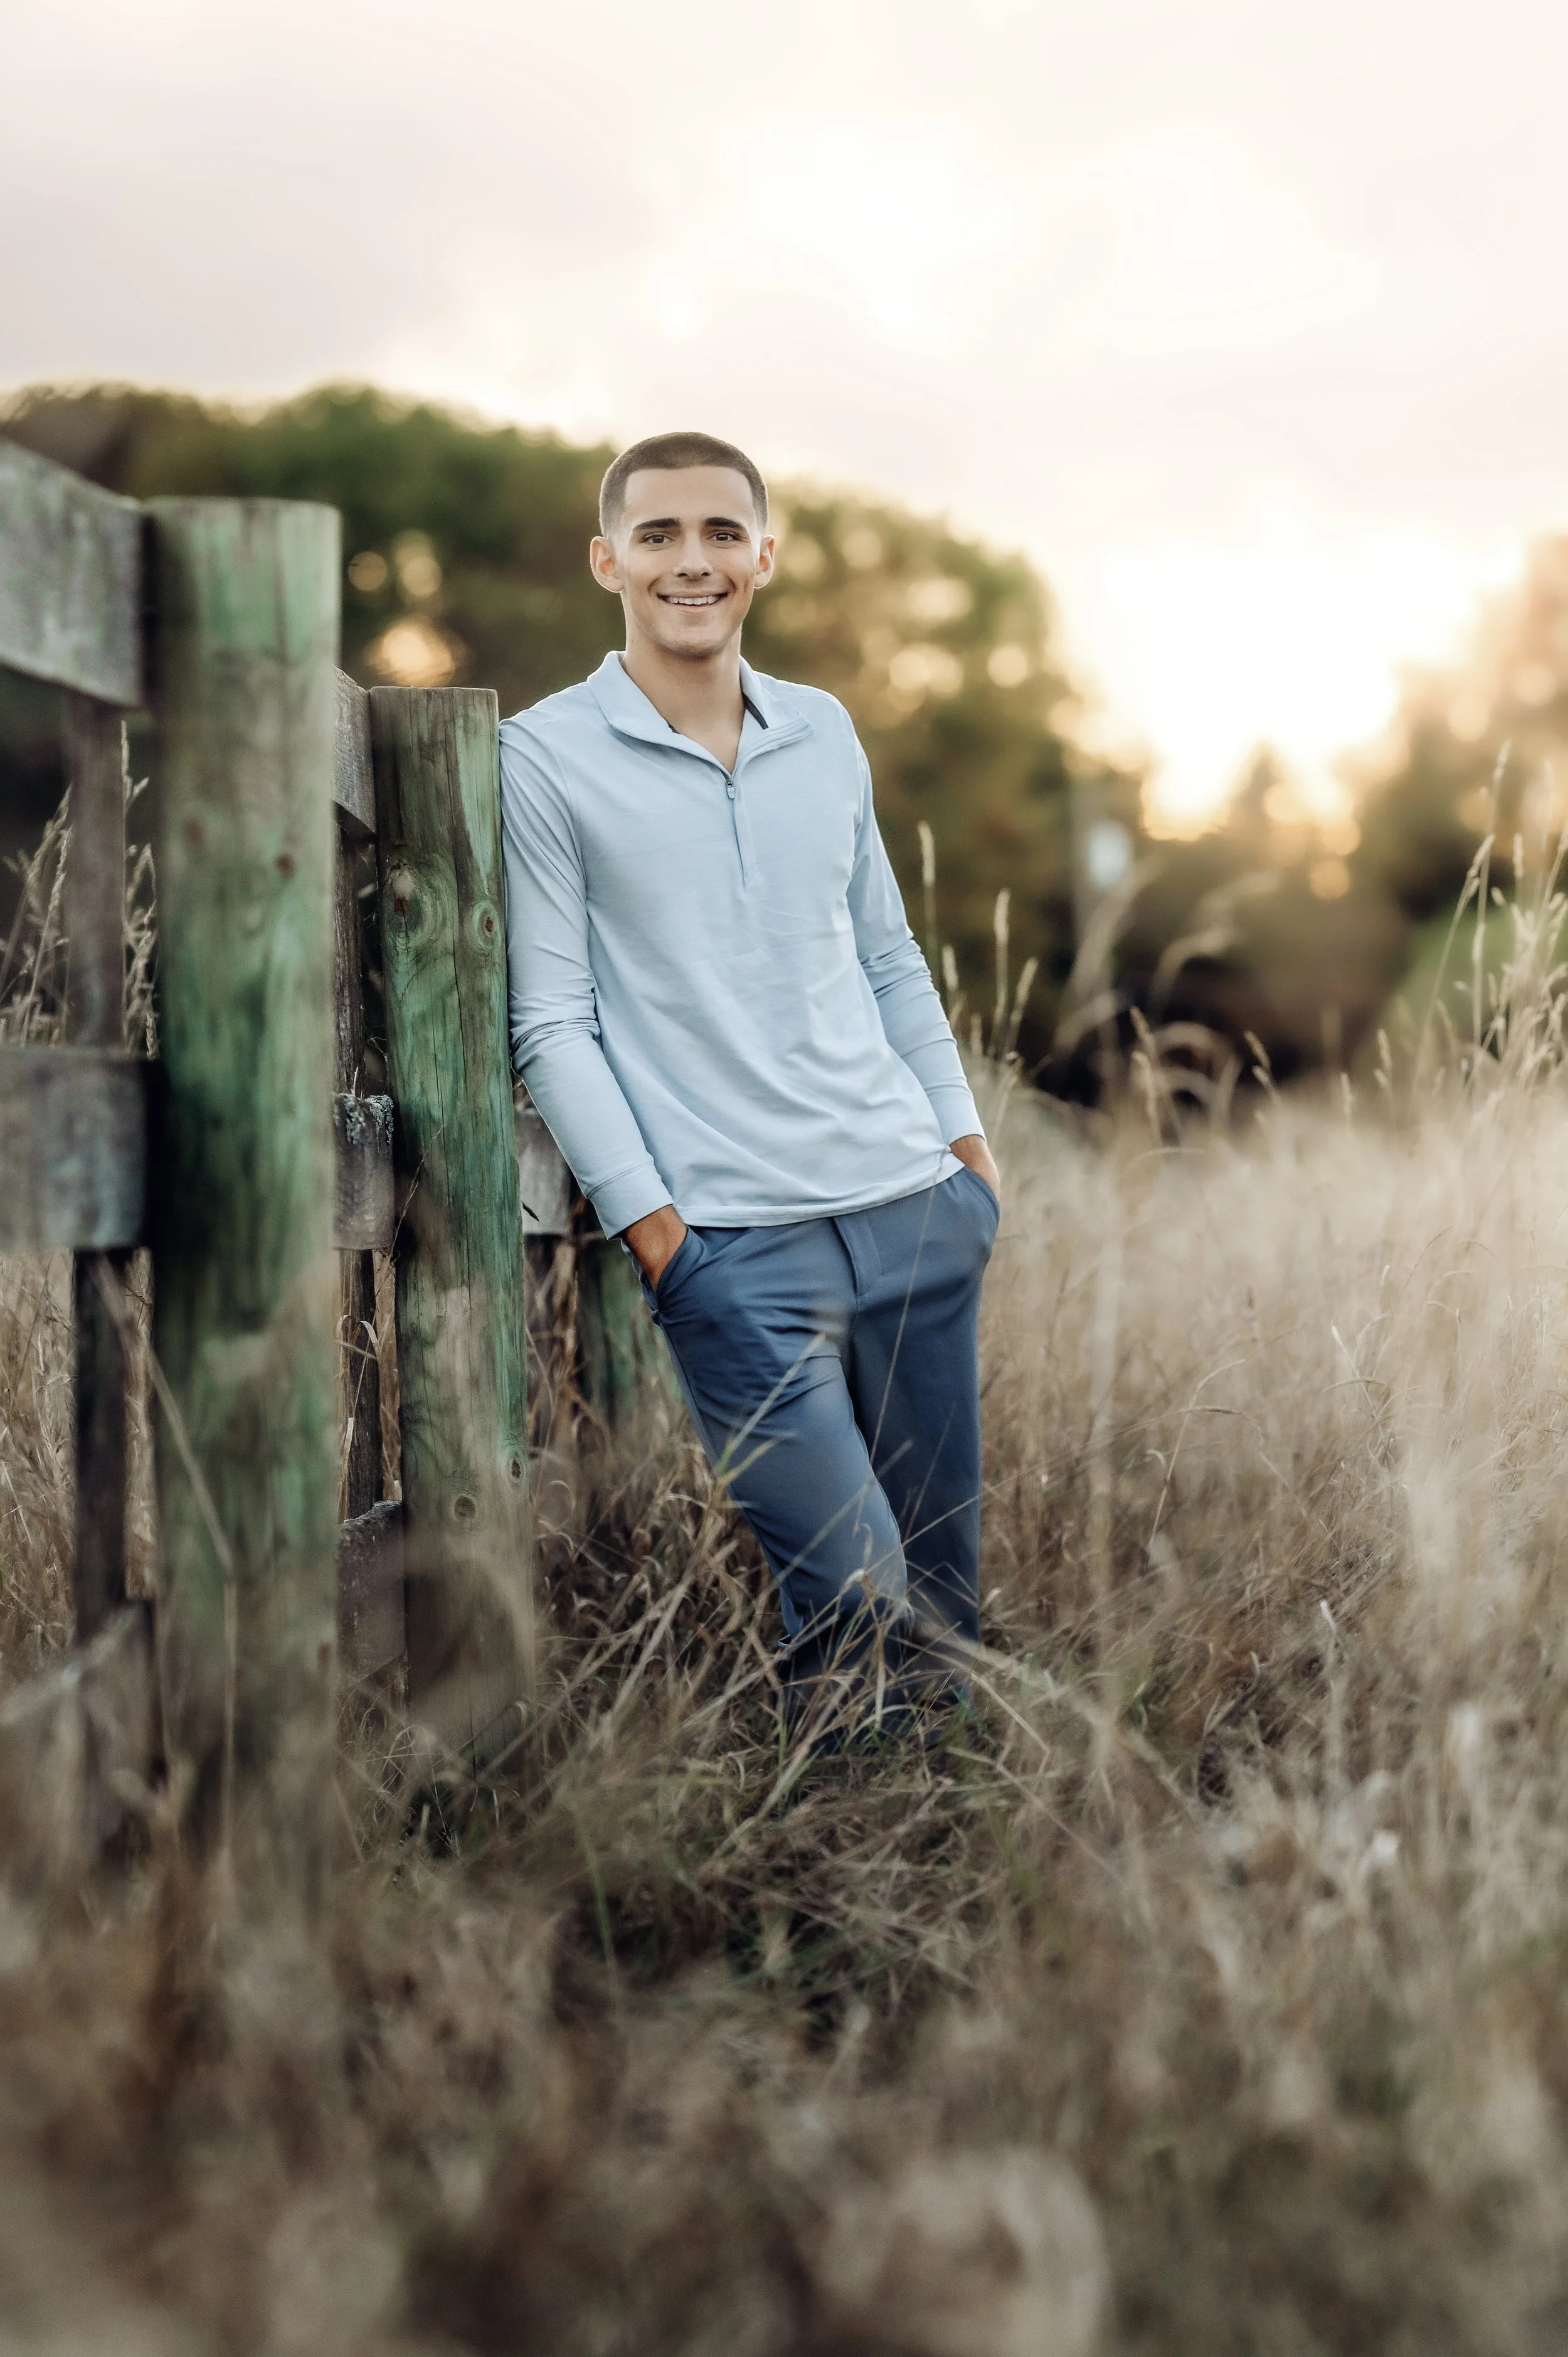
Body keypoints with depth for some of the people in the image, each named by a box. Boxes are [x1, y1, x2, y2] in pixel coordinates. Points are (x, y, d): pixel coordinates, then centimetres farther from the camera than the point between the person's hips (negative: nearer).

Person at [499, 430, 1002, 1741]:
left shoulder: (826, 734, 14)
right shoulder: (544, 759, 0)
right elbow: (551, 1025, -2)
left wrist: (967, 1136, 13)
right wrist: (649, 1221, -9)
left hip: (916, 1210, 5)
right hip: (735, 1242, -5)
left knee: (948, 1602, 10)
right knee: (861, 1608, -9)